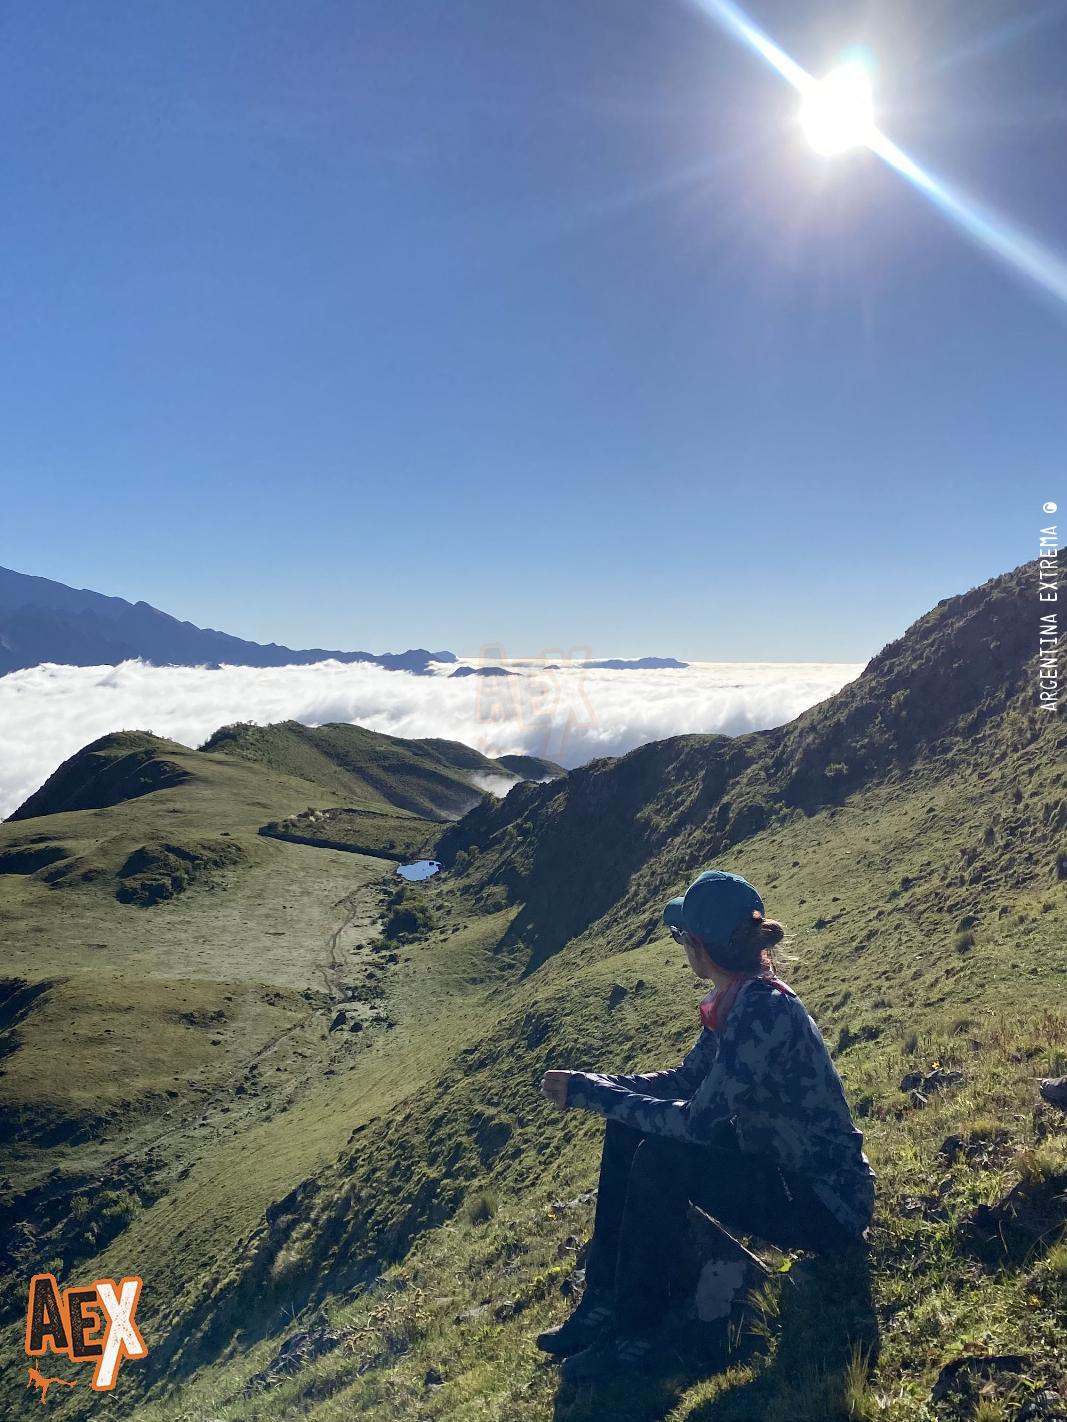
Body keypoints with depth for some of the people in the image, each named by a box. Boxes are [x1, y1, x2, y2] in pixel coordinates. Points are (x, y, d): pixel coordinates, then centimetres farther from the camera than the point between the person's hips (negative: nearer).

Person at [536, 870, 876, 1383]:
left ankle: (637, 1333, -3)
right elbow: (684, 1081, 10)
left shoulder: (766, 1011, -29)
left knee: (661, 1158, -23)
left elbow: (699, 1121, -31)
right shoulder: (736, 1000, -1)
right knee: (628, 1130, 1)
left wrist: (597, 1095, -22)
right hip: (777, 1165, 9)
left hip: (826, 1205, -9)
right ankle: (603, 1302, 9)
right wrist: (588, 1082, -1)